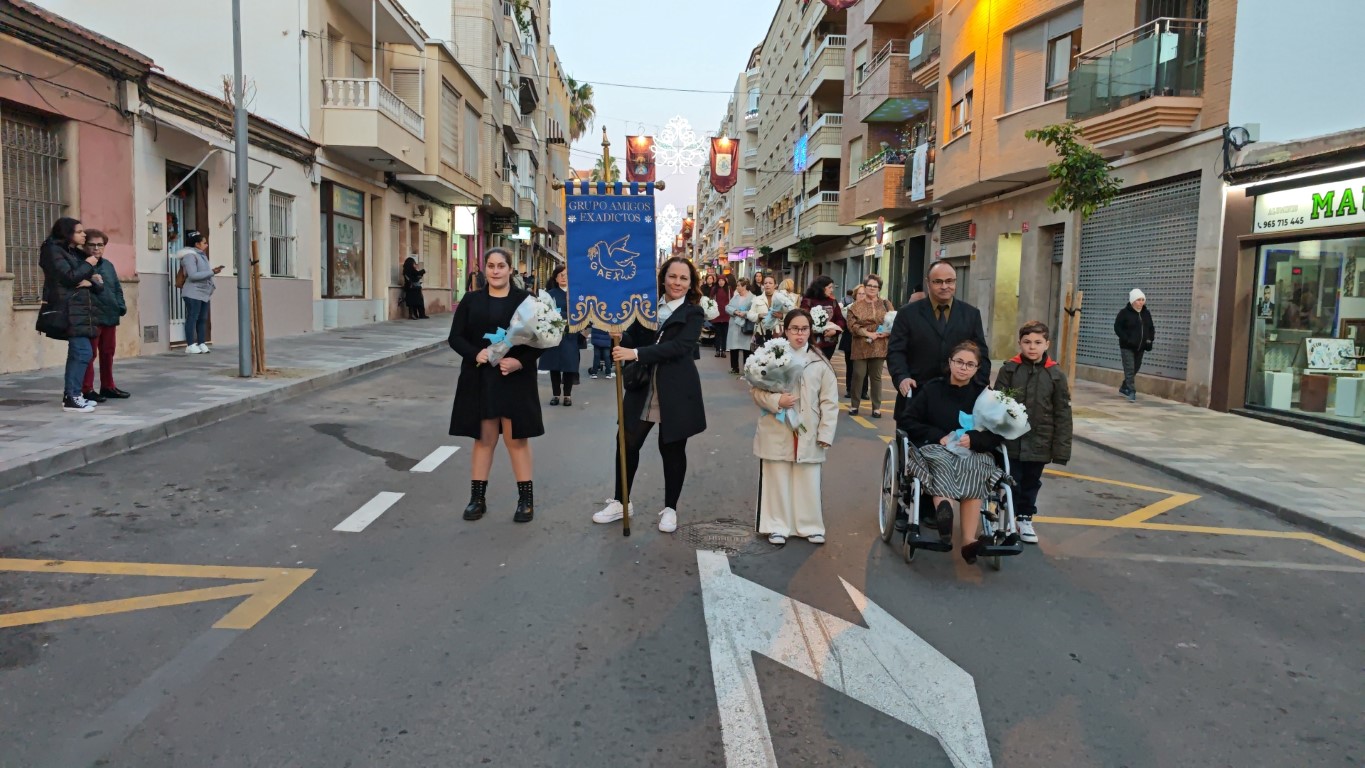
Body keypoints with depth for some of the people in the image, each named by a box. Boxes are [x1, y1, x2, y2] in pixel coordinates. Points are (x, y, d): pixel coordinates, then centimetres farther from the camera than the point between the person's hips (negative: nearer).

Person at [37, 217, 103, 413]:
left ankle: (71, 394, 14)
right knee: (83, 351, -15)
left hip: (80, 309, 9)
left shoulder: (76, 253, 19)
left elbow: (99, 285, 15)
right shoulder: (53, 251, -5)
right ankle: (71, 398, -12)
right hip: (68, 311, -9)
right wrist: (88, 265, -5)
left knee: (77, 352, 9)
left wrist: (91, 282, -7)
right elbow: (69, 277, -18)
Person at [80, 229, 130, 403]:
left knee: (108, 352, 14)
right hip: (90, 317, -7)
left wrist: (121, 306, 7)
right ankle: (87, 389, 2)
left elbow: (117, 288, 18)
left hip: (110, 316, 7)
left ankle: (107, 387, 24)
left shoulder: (108, 265, 15)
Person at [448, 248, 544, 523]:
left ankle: (526, 498, 13)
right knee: (484, 438, 9)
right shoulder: (471, 300, 6)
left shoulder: (525, 300, 0)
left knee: (517, 439, 4)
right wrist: (475, 354, -16)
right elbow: (455, 337, 4)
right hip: (480, 379, 2)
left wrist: (520, 362, -18)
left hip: (515, 380, -2)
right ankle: (477, 497, 19)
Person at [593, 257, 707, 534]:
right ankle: (620, 502, 23)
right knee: (627, 443, 6)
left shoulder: (694, 313, -5)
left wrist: (635, 354, -25)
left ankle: (670, 508, 22)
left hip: (676, 392, -4)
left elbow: (679, 347, -19)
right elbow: (633, 340, 10)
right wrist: (619, 337, -14)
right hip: (643, 388, 4)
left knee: (672, 449, 7)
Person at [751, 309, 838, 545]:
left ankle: (811, 526, 22)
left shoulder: (820, 362, -1)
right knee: (777, 480, 8)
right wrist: (775, 400, -17)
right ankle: (778, 526, 21)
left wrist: (826, 433, -5)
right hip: (777, 432, 0)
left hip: (808, 434, 0)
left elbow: (830, 401, 0)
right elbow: (755, 390, 0)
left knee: (808, 481, 6)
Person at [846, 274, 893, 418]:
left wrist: (886, 333, -14)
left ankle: (876, 407, 10)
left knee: (876, 376, 5)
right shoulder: (856, 305, 3)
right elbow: (851, 325, -6)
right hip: (860, 346, -1)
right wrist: (868, 333, -16)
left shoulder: (886, 304, 8)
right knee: (858, 375, -1)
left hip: (879, 346, 1)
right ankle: (854, 405, 11)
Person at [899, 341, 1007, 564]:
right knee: (942, 461, -36)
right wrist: (939, 437, -10)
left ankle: (969, 541, -44)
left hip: (974, 452, 0)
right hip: (934, 449, 0)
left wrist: (973, 439, -14)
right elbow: (905, 421, 2)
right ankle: (943, 508, -64)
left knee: (973, 468, -35)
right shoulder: (932, 389, 8)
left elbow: (998, 433, 6)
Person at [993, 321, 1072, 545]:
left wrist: (1061, 447, -3)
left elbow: (1062, 414, 0)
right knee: (1011, 481, 6)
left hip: (1039, 442, 2)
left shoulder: (1055, 374, -2)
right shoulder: (1009, 369, -5)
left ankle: (1025, 518, 32)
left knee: (1031, 482, 15)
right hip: (1011, 440, -1)